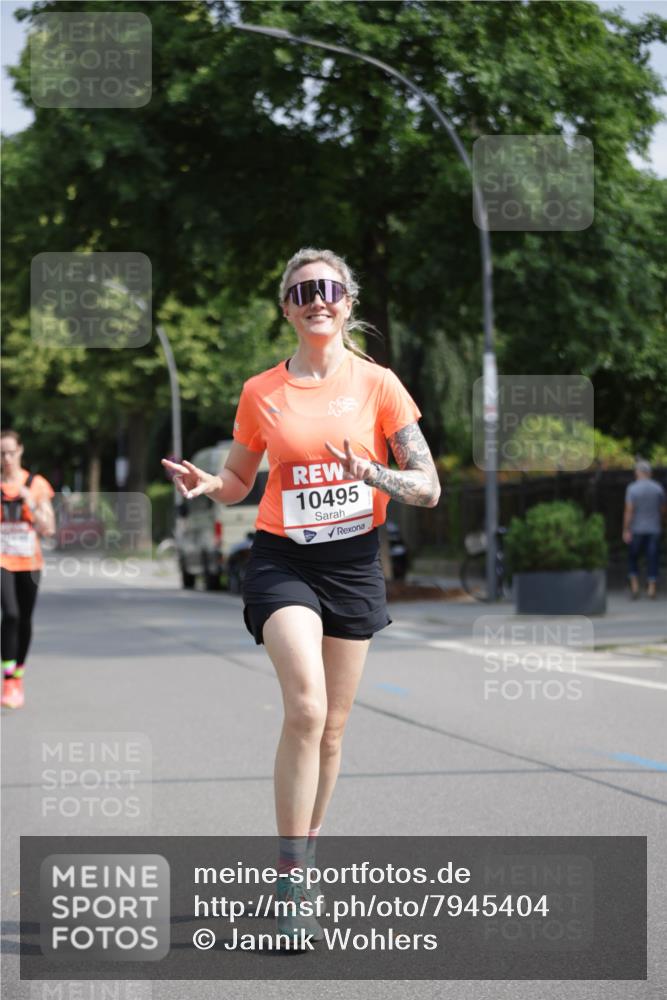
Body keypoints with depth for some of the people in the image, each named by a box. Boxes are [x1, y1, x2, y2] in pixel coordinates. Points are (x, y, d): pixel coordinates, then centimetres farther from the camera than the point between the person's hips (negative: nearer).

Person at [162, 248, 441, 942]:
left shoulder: (378, 384, 0)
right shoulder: (261, 393, 3)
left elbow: (429, 487, -1)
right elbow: (238, 481, 16)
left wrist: (373, 474, -20)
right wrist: (203, 484, -7)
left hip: (354, 563, 1)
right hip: (283, 559, -1)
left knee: (330, 728, 7)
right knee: (305, 709, -21)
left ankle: (298, 865, 26)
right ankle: (292, 886, -16)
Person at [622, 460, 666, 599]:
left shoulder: (632, 488, -9)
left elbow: (629, 510, -14)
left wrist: (626, 531, -12)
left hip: (637, 530, -2)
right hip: (654, 530, 2)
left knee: (633, 557, 13)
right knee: (652, 559, 6)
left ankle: (634, 586, 3)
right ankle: (651, 589, 1)